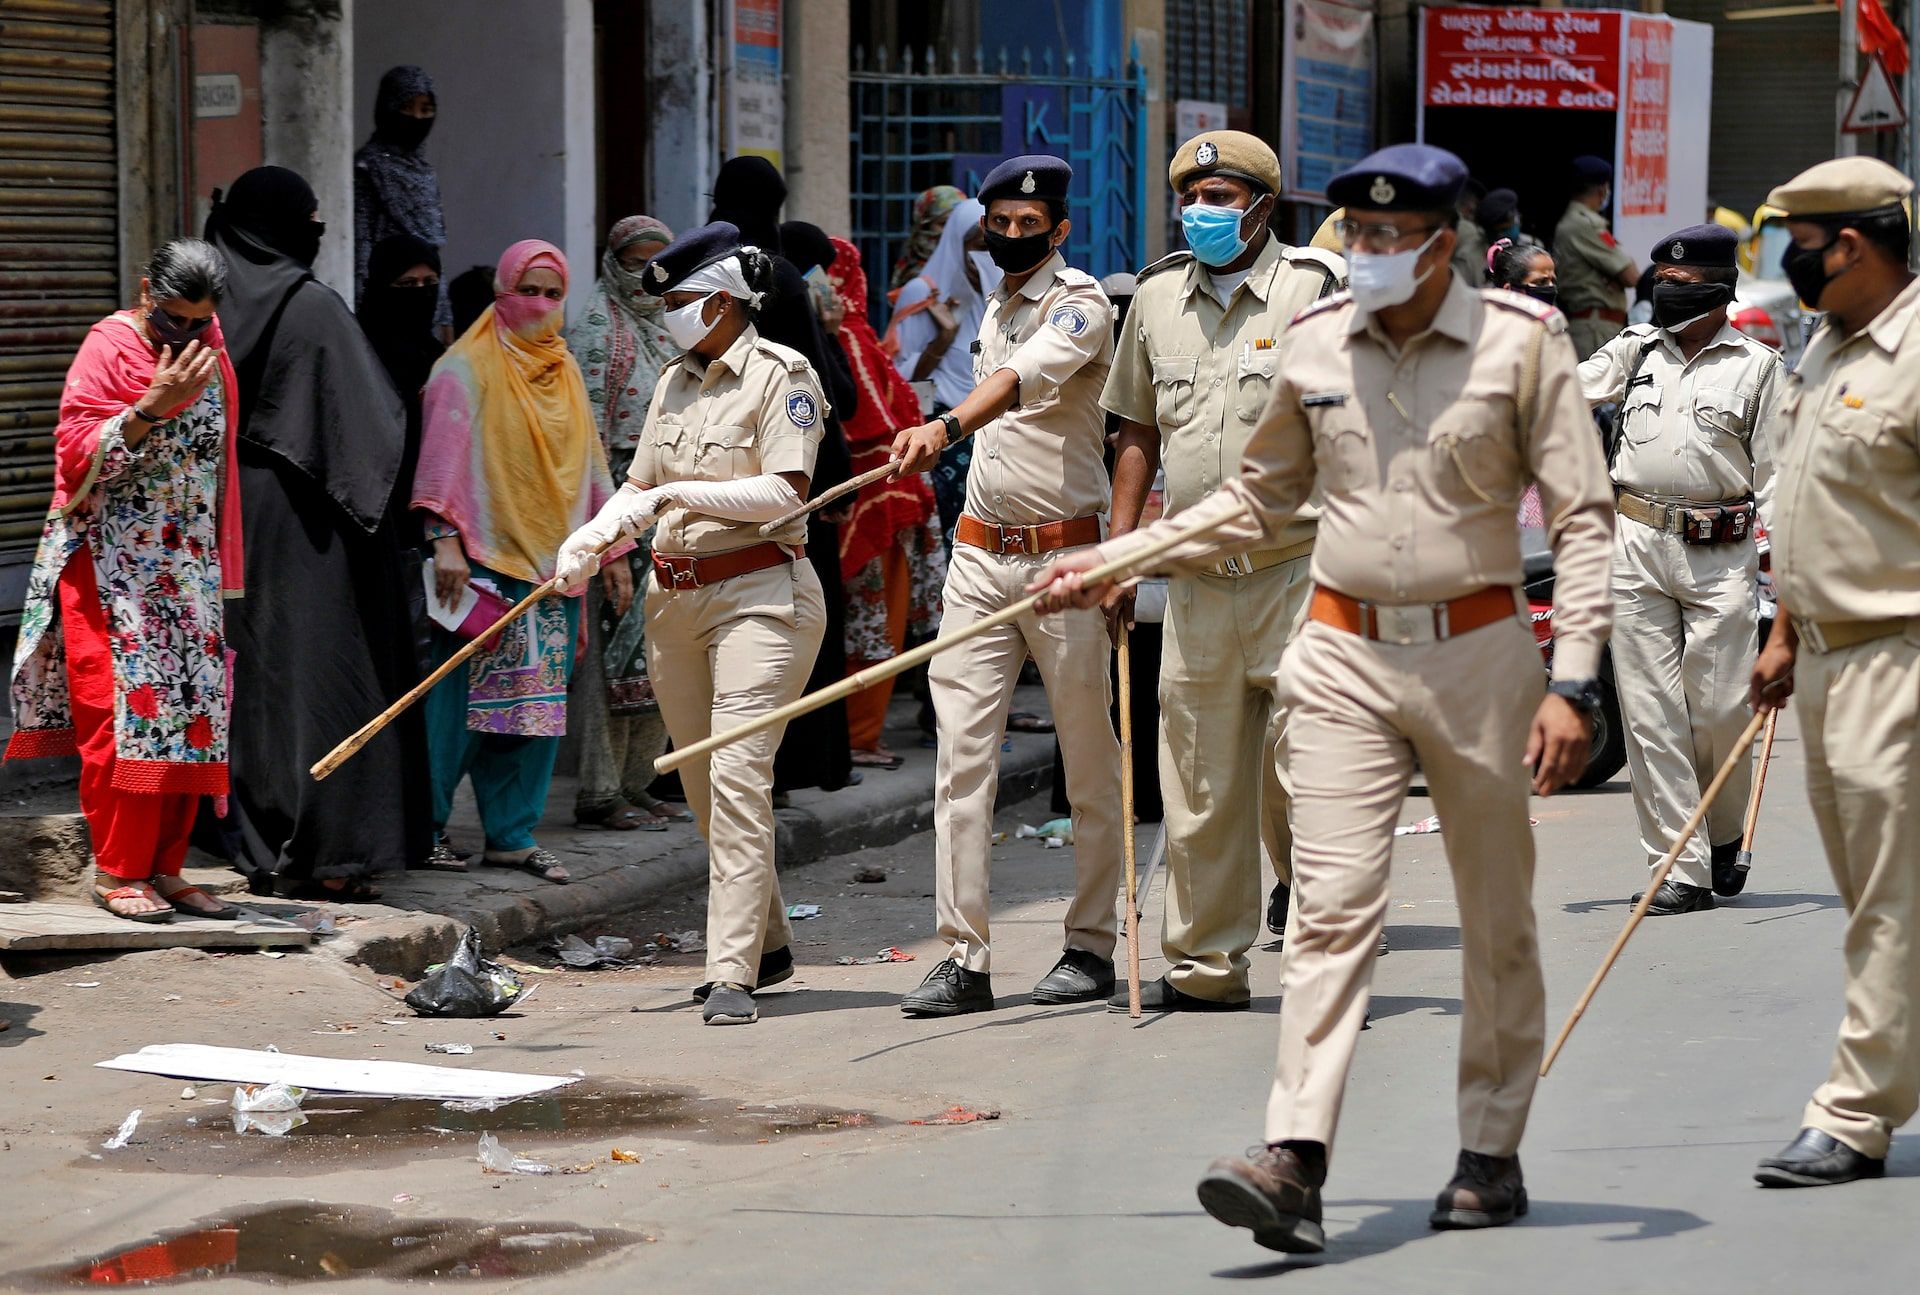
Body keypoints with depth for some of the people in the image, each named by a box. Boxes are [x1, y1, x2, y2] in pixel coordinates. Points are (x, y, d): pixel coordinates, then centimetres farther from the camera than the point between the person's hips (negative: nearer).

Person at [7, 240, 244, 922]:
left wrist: (221, 567, 18)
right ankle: (116, 871, -4)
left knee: (192, 712, 3)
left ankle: (163, 868, 8)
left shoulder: (209, 344, 10)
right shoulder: (109, 346, -9)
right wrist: (153, 407, -28)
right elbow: (77, 455, -16)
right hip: (112, 564, -6)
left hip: (190, 564, 6)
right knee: (127, 710, -10)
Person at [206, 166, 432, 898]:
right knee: (320, 672, -1)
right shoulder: (314, 307, -11)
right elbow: (373, 422, -12)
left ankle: (255, 848, 14)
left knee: (250, 672, 11)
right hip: (303, 519, -6)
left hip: (229, 509, 6)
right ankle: (320, 854, -2)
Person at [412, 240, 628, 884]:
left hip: (553, 559, 6)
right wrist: (445, 538, -19)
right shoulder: (468, 365, -3)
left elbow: (589, 462, 21)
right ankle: (425, 824, 1)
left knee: (540, 700, 4)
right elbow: (444, 453, -10)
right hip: (486, 558, -6)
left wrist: (612, 548, 18)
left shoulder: (563, 370, 17)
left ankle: (513, 833, 9)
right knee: (464, 694, -8)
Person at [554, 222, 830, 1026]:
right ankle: (767, 943, 29)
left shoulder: (781, 377, -7)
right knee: (702, 786, 12)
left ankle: (732, 974, -17)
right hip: (674, 598, 8)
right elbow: (641, 486, 15)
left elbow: (784, 492, -17)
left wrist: (681, 492, -19)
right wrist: (592, 538, -3)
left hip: (759, 595, -8)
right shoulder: (675, 382, 15)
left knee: (737, 779, -15)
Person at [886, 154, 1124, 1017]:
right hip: (981, 555, 7)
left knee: (1089, 760, 2)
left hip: (1065, 554, -6)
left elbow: (1026, 378, -27)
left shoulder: (1080, 303, -8)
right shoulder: (995, 309, 16)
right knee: (962, 752, -3)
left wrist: (946, 426, -44)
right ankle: (964, 958, -4)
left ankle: (1091, 946, 11)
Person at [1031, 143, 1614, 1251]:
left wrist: (1573, 681, -14)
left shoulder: (1523, 339, -5)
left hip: (1478, 651, -2)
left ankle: (1494, 1152, 21)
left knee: (1499, 914, 9)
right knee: (1333, 903, -10)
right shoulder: (1317, 342, 5)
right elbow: (1259, 501, 19)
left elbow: (1584, 515, -5)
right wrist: (1118, 558, 12)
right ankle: (1295, 1161, -18)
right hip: (1347, 658, 2)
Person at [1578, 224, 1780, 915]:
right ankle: (1680, 869, 3)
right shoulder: (1636, 348, 13)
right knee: (1650, 710, -1)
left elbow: (1773, 465, 5)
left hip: (1721, 554, -2)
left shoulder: (1756, 364, 5)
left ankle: (1723, 836, 25)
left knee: (1719, 709, -2)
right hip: (1636, 545, 3)